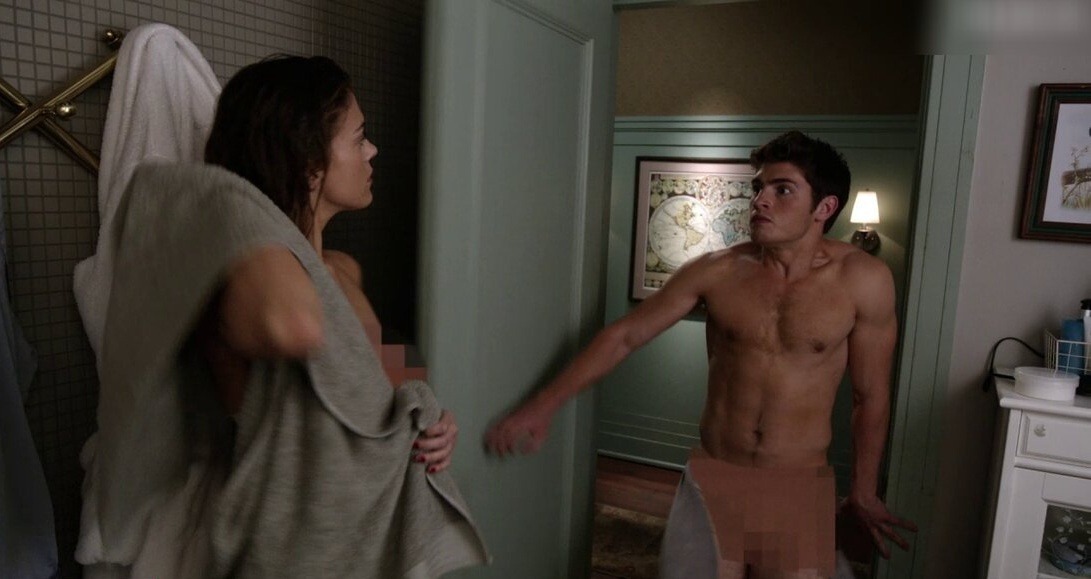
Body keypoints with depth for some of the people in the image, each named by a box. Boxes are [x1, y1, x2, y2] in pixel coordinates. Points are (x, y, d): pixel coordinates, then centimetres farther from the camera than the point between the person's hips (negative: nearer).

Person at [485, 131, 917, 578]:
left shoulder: (862, 280, -10)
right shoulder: (716, 271, -7)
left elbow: (870, 397, 0)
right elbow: (625, 335, -2)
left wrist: (864, 494, 10)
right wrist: (543, 407, -5)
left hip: (799, 487, 0)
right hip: (711, 477, 1)